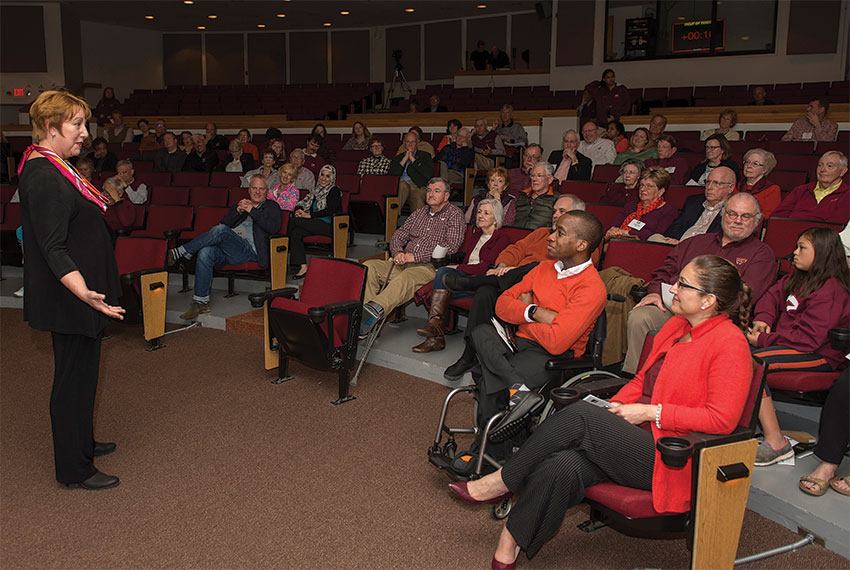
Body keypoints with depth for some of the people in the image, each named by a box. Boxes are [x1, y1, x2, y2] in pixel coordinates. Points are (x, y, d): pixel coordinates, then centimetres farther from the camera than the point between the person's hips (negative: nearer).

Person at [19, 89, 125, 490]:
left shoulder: (49, 168, 9)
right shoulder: (45, 179, -23)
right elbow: (53, 250, -28)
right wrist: (85, 293, -40)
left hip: (75, 296, 10)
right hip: (69, 300, -10)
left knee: (80, 372, 21)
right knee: (75, 377, 1)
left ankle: (81, 442, 38)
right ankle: (74, 469, 15)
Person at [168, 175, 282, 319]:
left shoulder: (272, 207, 18)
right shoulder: (239, 205, 31)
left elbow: (274, 228, -2)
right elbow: (225, 223, 17)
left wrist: (252, 211, -4)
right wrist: (238, 211, 0)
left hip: (248, 249, -4)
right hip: (225, 247, 5)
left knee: (220, 230, -32)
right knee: (205, 252, -30)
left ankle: (179, 253, -21)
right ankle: (201, 302, -25)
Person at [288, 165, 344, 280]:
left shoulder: (334, 191, -1)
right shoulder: (317, 190, 23)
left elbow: (330, 211, -14)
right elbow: (303, 203, 18)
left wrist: (309, 215, -16)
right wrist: (298, 210, -7)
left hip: (329, 226, -7)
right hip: (315, 225, 7)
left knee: (293, 221, -21)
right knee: (296, 233, -24)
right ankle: (303, 267, -30)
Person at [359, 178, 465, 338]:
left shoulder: (454, 214, 5)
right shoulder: (419, 213, 26)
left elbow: (451, 246, -9)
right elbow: (398, 236, 23)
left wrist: (415, 256, -12)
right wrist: (398, 252, -4)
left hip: (429, 266, -7)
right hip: (403, 264, 7)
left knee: (405, 278, -40)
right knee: (368, 267, -18)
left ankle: (376, 308, -61)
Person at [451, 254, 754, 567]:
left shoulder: (730, 343, -9)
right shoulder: (676, 326, 15)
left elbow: (721, 419, -15)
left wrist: (650, 412, -14)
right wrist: (612, 410, 4)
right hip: (634, 438, 7)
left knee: (580, 415, -25)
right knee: (561, 467, -23)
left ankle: (502, 481, -10)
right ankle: (509, 542, -14)